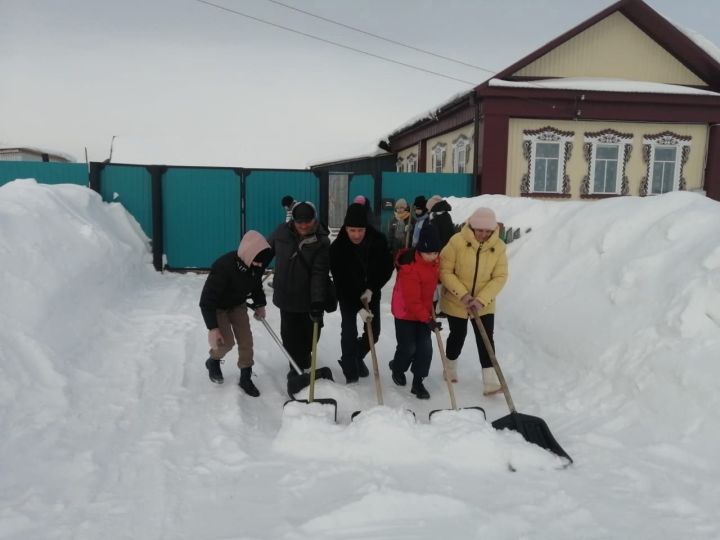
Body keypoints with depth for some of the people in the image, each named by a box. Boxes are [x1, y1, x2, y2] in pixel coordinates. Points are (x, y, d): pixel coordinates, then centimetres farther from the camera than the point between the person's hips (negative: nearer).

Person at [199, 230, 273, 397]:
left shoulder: (256, 265, -21)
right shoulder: (223, 267, -40)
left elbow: (256, 283, 5)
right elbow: (207, 300, -33)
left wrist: (260, 304, 2)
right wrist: (213, 327, -34)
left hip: (238, 304, 5)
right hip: (217, 306, -5)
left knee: (246, 339, 0)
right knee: (226, 342, -10)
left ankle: (246, 378, 14)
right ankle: (213, 362, 24)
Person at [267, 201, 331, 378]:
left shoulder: (321, 242, -16)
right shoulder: (282, 231, -7)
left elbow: (319, 274, -22)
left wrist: (317, 301, -29)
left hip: (309, 297, -2)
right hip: (285, 294, 2)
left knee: (308, 333, 14)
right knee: (289, 333, 8)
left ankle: (304, 358, 40)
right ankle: (296, 365, 25)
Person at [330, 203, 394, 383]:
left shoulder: (379, 240, -21)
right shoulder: (337, 247, -26)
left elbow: (387, 267, -8)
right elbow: (341, 282, -24)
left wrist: (371, 289, -17)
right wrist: (358, 307, -28)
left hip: (371, 291, 3)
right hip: (347, 294, -2)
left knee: (374, 331, 6)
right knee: (349, 331, -8)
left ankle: (357, 357, 34)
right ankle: (350, 371, 9)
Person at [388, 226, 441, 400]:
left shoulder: (434, 261, -5)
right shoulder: (410, 268, -30)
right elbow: (412, 300, -27)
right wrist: (427, 319, -25)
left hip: (424, 311, 7)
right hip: (405, 312, -6)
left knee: (425, 347, 1)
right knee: (409, 347, 3)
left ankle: (418, 382, 13)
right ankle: (397, 368, 35)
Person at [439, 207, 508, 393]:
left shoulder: (498, 247, -11)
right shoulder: (457, 241, -19)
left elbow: (500, 277, -11)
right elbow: (445, 271, -17)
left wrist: (481, 300, -22)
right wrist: (463, 295, -24)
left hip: (484, 304, 2)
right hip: (456, 301, -1)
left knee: (486, 339, -2)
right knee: (458, 335, 14)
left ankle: (490, 381, 5)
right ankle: (451, 368, 39)